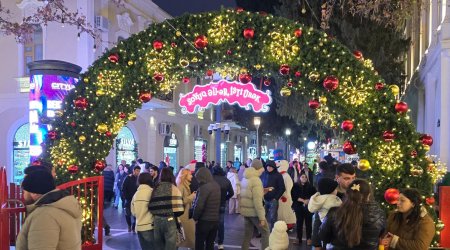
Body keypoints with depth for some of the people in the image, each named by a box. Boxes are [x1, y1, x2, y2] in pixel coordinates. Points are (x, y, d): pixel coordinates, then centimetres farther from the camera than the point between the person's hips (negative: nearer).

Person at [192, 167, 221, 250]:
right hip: (215, 219, 7)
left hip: (204, 220, -7)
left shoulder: (204, 187, -20)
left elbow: (199, 205, -23)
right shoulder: (217, 186, 6)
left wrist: (195, 217, -11)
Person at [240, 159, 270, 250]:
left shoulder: (245, 179, 11)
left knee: (247, 233, 14)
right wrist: (261, 217, -20)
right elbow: (257, 201, -21)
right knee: (265, 232, 5)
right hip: (254, 212, -8)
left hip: (245, 211, 8)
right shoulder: (256, 180, -17)